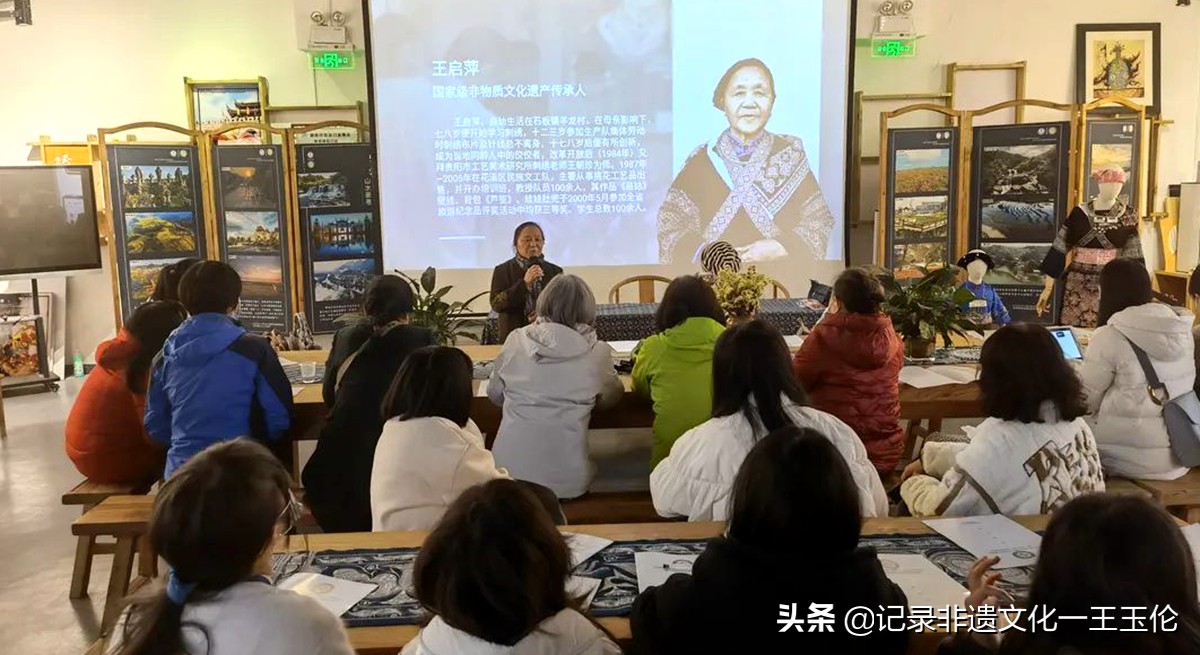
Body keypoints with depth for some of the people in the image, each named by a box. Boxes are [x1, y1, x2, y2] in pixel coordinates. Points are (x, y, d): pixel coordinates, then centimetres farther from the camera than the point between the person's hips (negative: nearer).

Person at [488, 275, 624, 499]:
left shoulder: (516, 341, -2)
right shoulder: (596, 353, -7)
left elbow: (495, 395, 14)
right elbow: (610, 398, 14)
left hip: (508, 473, 1)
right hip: (565, 481, -1)